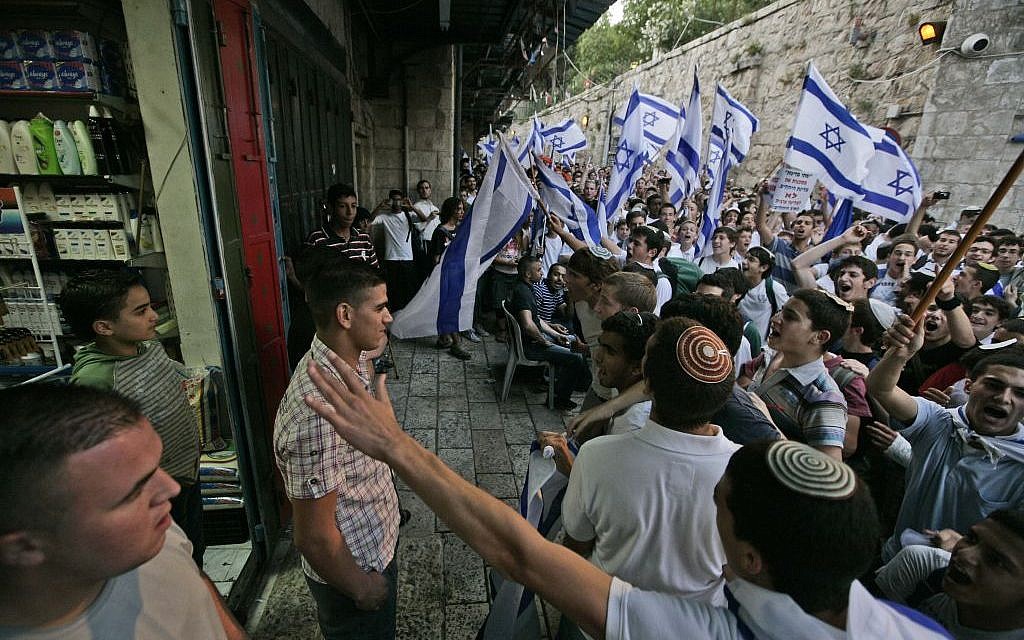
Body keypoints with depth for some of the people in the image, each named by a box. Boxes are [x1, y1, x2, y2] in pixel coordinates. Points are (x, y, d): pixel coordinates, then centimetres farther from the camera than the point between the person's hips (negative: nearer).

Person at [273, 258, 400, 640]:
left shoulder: (352, 362, -9)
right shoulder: (319, 412, -38)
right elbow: (313, 537, -29)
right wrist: (362, 588, -14)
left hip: (379, 544, 8)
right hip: (357, 569, -7)